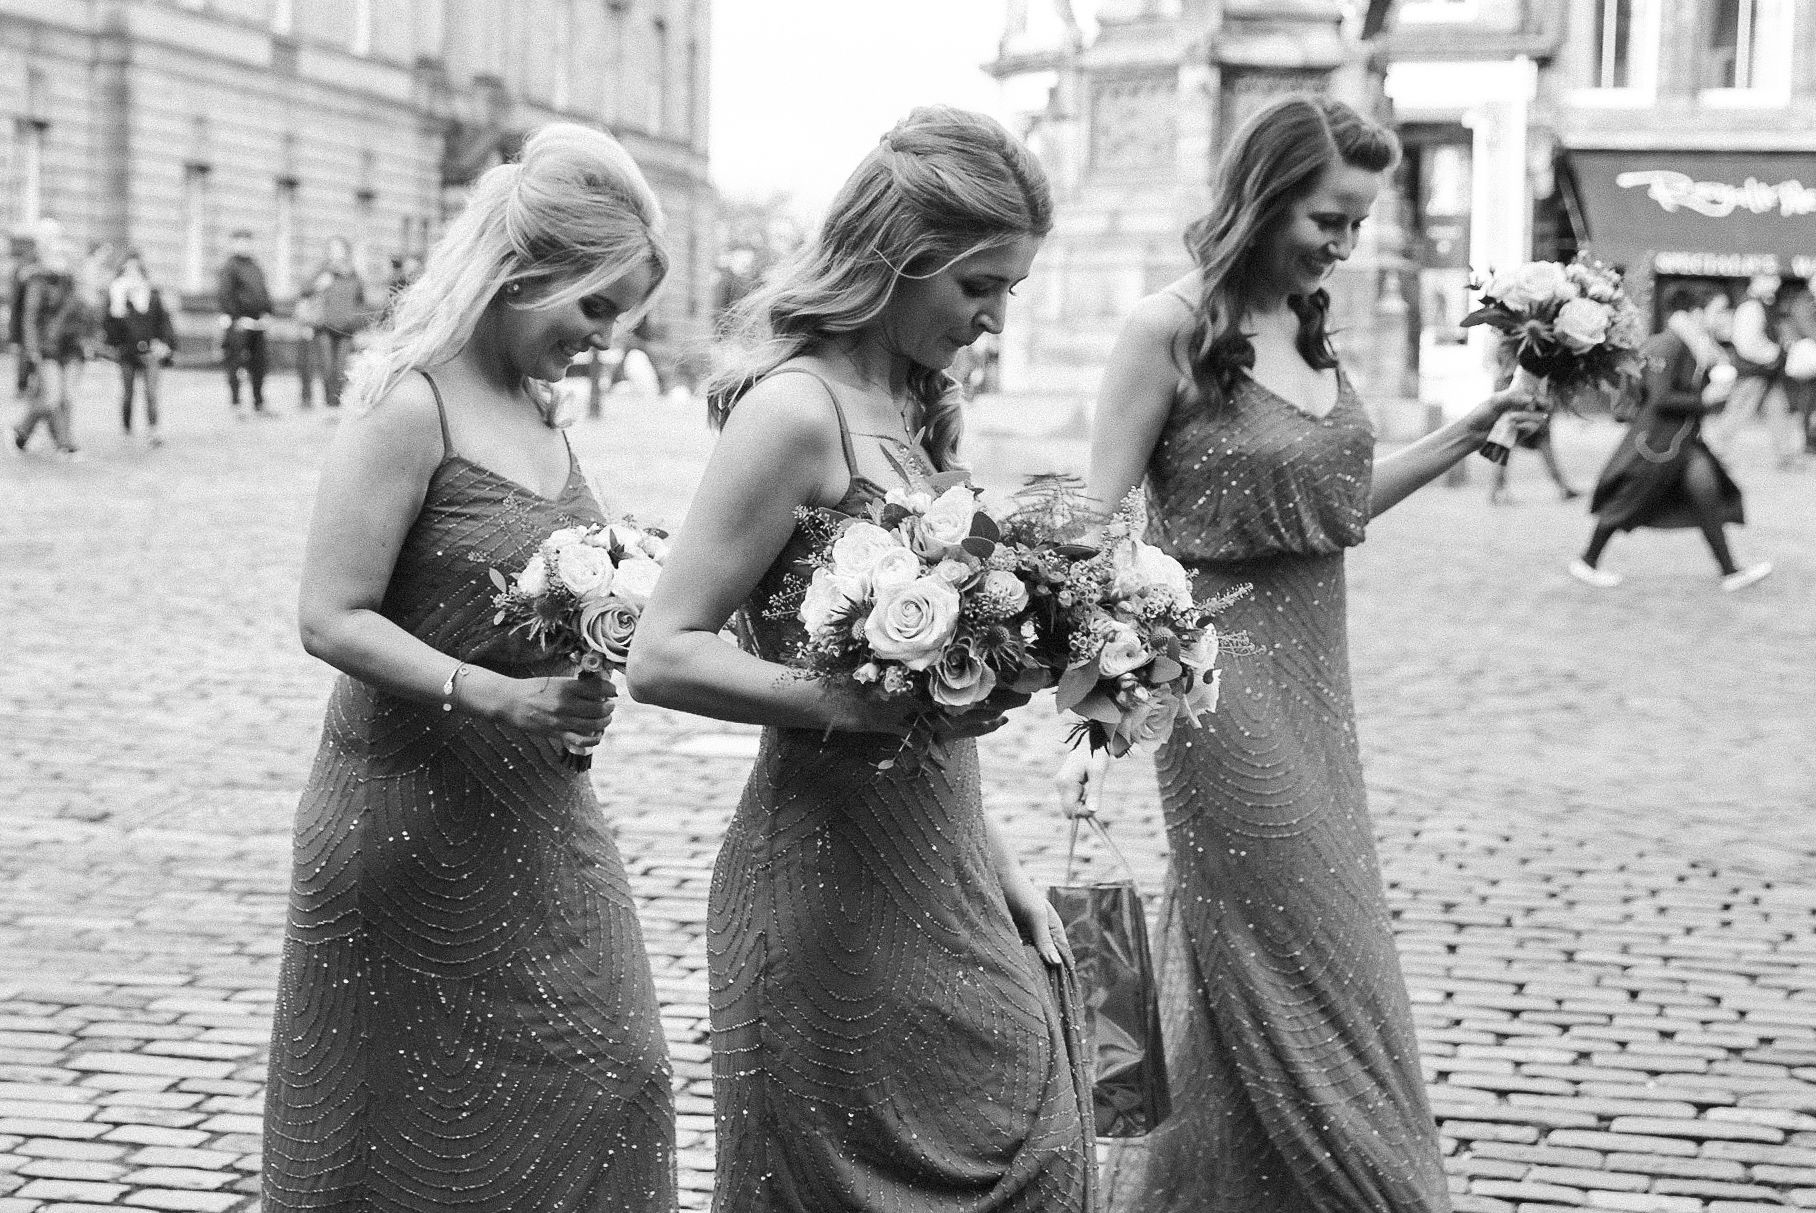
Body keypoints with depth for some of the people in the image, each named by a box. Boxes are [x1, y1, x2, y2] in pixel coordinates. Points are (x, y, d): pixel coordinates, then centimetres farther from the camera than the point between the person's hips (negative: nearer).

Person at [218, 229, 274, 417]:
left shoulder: (255, 267, 18)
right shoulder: (229, 266, -6)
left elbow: (263, 292, 22)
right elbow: (226, 295, -13)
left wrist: (266, 314, 9)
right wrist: (238, 318, -19)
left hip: (256, 322, 7)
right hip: (239, 324, -7)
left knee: (258, 366, 9)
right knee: (236, 364, -5)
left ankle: (259, 405, 16)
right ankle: (235, 406, 0)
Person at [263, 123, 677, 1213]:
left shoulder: (541, 406, 9)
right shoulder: (412, 406, -17)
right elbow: (332, 620, -21)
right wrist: (498, 699, -28)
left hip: (539, 811, 8)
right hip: (414, 813, -8)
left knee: (610, 1081, 9)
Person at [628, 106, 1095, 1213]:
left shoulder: (913, 407, 10)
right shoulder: (796, 410, -16)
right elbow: (664, 657, -18)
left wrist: (997, 865, 13)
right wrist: (868, 707, -25)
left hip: (940, 884, 8)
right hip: (836, 883, -8)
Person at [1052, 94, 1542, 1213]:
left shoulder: (1312, 328, 8)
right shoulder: (1173, 331, -12)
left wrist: (1464, 436, 11)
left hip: (1315, 675, 7)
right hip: (1224, 677, -7)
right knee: (1292, 963, 0)